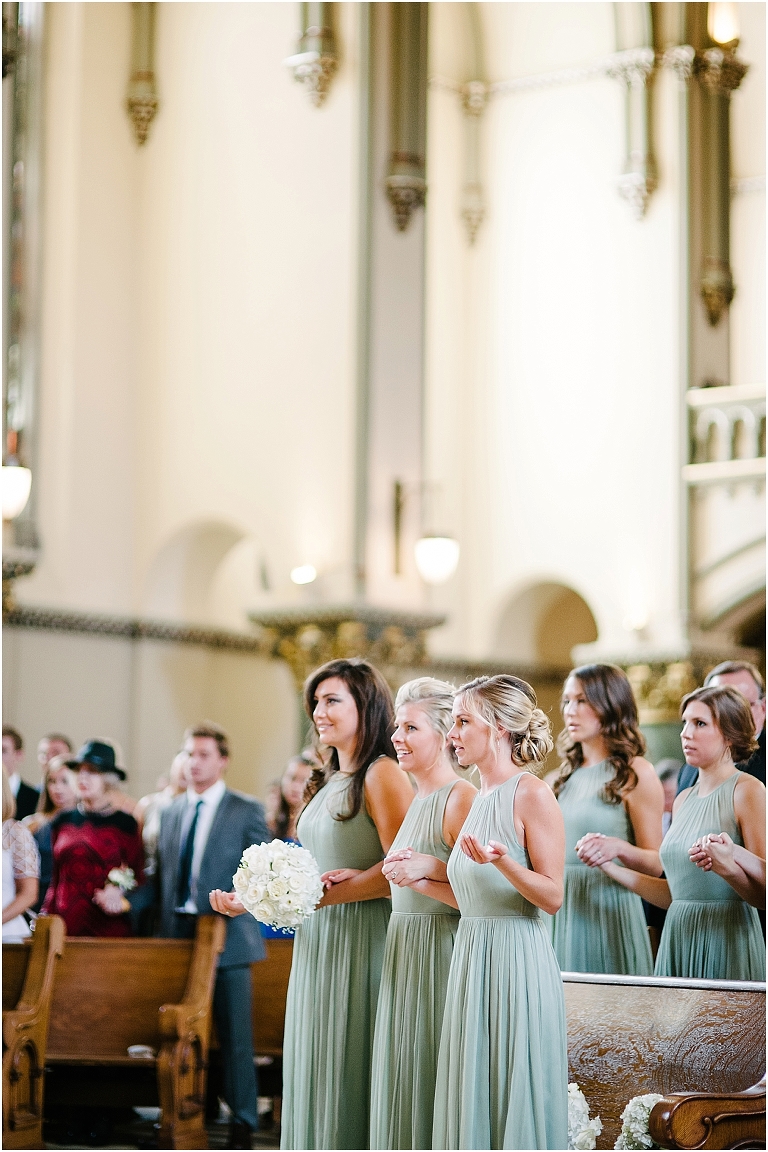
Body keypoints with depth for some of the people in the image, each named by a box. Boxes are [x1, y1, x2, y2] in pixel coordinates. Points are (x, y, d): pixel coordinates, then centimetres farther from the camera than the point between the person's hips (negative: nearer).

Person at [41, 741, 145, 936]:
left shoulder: (125, 824, 3)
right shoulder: (62, 823, 12)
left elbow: (138, 879, 6)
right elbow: (54, 881, 16)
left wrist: (121, 897, -14)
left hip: (110, 927, -3)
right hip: (65, 926, 3)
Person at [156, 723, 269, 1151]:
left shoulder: (247, 811, -1)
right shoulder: (171, 812, 15)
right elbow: (163, 875, 17)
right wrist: (164, 924, 8)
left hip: (228, 936, -5)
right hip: (179, 934, 5)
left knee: (235, 1034, -2)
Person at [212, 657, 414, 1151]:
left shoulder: (382, 775, -9)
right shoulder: (328, 783, 17)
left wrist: (320, 897, -19)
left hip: (362, 941, -8)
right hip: (317, 944, 8)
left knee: (352, 1072, -5)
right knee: (316, 1073, 8)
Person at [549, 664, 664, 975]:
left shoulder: (635, 773, -4)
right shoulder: (567, 775, 15)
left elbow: (655, 864, -8)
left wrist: (618, 847, -25)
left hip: (608, 911, -6)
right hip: (560, 911, 6)